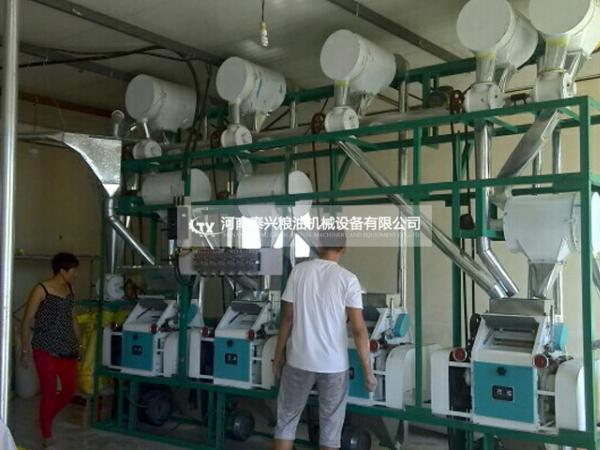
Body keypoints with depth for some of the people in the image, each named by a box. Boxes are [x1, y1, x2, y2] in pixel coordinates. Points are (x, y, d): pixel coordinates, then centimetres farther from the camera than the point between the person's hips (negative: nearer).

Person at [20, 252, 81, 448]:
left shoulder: (69, 289, 7)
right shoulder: (41, 290, -12)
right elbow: (27, 321, -9)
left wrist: (78, 344, 18)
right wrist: (25, 350, -10)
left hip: (67, 349, 6)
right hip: (46, 350, -6)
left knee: (70, 390, 9)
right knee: (49, 392, 1)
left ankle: (46, 418, 35)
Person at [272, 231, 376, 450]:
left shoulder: (299, 271, -3)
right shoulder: (348, 279, -8)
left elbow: (287, 318, 0)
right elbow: (358, 329, -11)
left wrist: (279, 355, 10)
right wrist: (367, 370, -5)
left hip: (299, 360, 1)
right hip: (334, 364, -1)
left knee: (286, 418, 16)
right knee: (331, 425, 12)